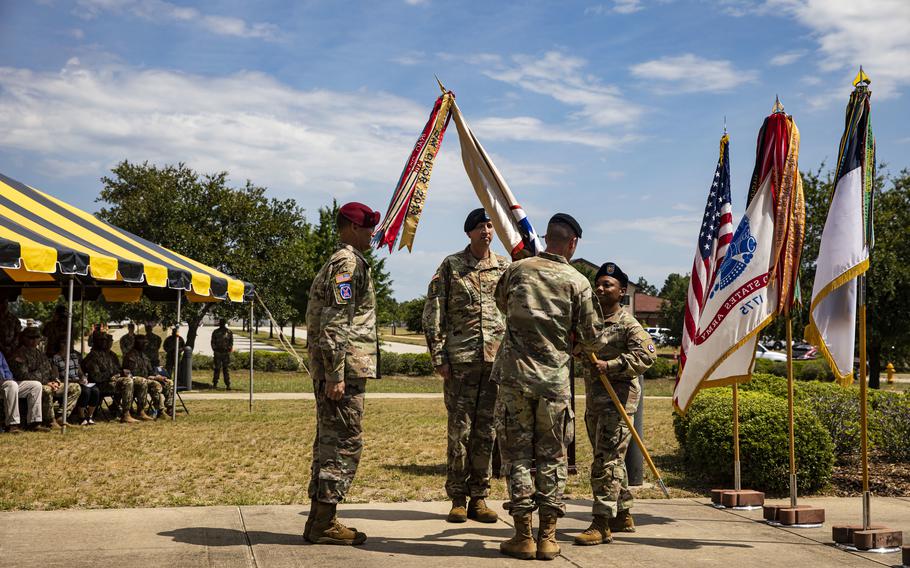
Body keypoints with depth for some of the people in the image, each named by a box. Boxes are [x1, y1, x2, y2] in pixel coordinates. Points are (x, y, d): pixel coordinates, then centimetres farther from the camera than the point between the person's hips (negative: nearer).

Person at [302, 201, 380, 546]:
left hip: (327, 367, 11)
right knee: (344, 444, -7)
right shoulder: (349, 263, -11)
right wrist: (336, 375, -23)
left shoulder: (335, 263, 22)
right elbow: (334, 324, -20)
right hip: (344, 367, -11)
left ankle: (319, 520, 18)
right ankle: (323, 523, -4)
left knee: (329, 442, 13)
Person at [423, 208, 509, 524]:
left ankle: (479, 498, 15)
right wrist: (438, 357, -6)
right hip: (461, 359, -3)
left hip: (496, 358, 3)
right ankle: (458, 499, 10)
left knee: (486, 430, 6)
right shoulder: (451, 266, 2)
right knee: (460, 429, 0)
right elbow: (433, 313, 0)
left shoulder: (504, 267, 11)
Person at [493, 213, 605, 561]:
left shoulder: (517, 270, 2)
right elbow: (592, 338, 2)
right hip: (555, 380, -1)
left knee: (517, 454, 6)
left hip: (515, 375, 1)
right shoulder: (577, 282, -2)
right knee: (552, 458, 9)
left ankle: (523, 537, 6)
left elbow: (502, 304, 23)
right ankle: (548, 538, 10)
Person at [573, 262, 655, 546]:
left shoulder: (628, 324, -8)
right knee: (612, 460, 16)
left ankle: (602, 524, -9)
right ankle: (623, 516, 28)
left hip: (618, 399, -8)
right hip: (593, 399, 8)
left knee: (607, 461, -10)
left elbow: (645, 355, -19)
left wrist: (610, 366, -24)